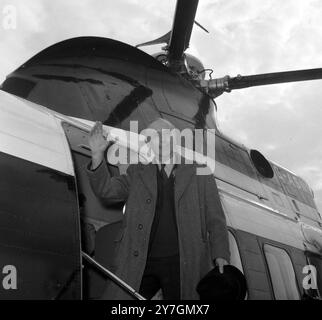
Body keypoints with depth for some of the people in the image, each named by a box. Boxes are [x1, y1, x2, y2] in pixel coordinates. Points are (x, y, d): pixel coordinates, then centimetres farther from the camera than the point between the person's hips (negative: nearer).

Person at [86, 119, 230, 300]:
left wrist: (221, 257, -5)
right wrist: (98, 155, -12)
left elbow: (215, 221, 7)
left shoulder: (200, 174, 8)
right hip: (139, 265, 1)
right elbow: (107, 190, 2)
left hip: (183, 265, -1)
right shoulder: (137, 172, 13)